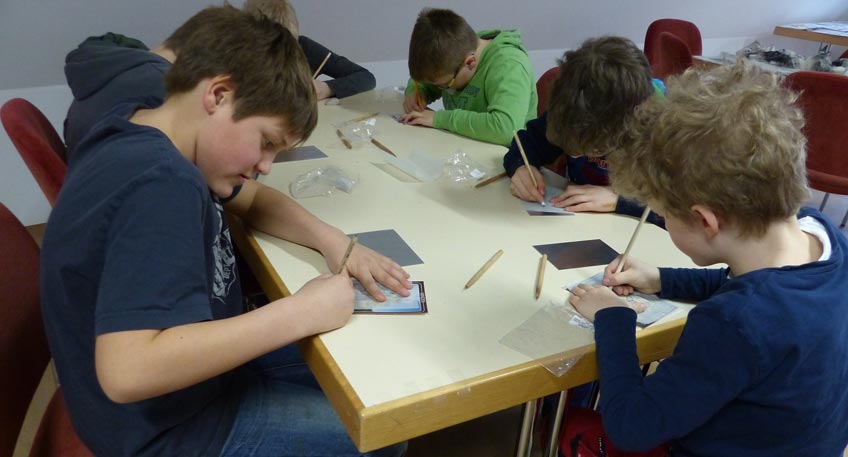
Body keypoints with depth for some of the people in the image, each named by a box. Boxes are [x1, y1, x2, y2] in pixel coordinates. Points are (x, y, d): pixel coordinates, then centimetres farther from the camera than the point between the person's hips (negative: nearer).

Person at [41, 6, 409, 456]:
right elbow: (127, 372, -41)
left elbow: (254, 199, 9)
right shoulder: (160, 185, -34)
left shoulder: (144, 123, -3)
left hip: (192, 365, 9)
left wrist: (333, 240, -9)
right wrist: (299, 313, -36)